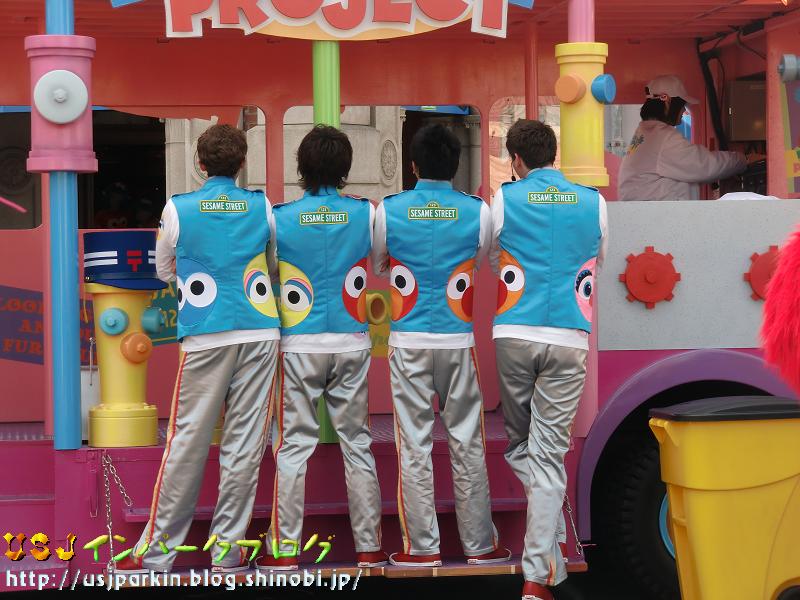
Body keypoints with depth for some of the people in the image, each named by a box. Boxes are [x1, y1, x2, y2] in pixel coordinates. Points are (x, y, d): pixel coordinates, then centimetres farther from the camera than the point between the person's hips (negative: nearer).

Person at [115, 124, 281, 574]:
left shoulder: (179, 209, 1)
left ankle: (159, 548, 6)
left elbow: (164, 271, 13)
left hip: (206, 337, -1)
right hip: (260, 334, 1)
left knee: (188, 443, 2)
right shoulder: (262, 207, 4)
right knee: (244, 443, 3)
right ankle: (228, 548, 5)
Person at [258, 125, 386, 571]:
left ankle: (286, 548, 4)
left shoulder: (280, 219, -7)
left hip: (299, 345, -1)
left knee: (293, 445, 4)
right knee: (357, 443, 8)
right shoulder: (365, 214, -1)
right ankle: (369, 546, 10)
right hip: (352, 344, 2)